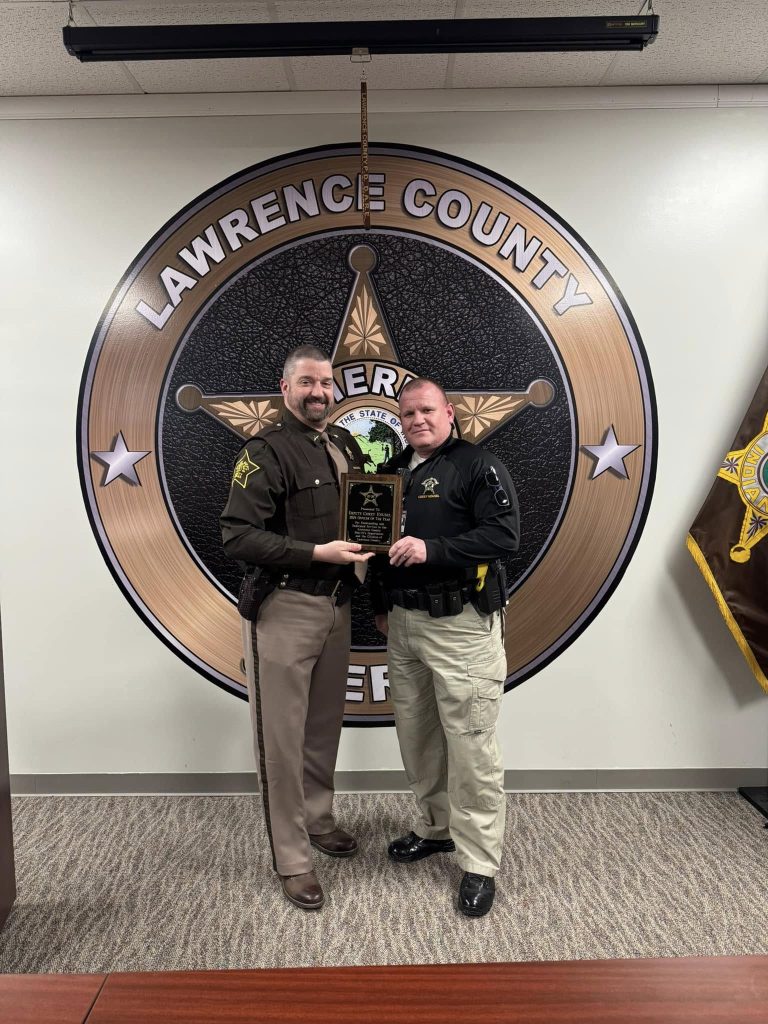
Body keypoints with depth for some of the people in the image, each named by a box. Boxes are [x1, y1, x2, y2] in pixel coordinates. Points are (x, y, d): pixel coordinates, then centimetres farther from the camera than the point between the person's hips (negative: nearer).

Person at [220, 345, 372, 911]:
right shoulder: (266, 451, -10)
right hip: (284, 608, -6)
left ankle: (318, 819, 40)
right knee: (283, 735, 4)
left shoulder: (345, 445, 11)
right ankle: (293, 860, 19)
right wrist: (317, 553, -23)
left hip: (337, 605, 7)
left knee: (325, 724, 18)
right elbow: (236, 534, -19)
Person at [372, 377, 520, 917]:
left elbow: (504, 534, -17)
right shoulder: (392, 472, 16)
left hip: (462, 624, -7)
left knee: (470, 744, -1)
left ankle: (481, 862, 14)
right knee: (417, 736, 16)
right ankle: (438, 827, 36)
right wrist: (381, 605, 19)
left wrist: (432, 549, -23)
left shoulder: (479, 466, -6)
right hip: (404, 623, 7)